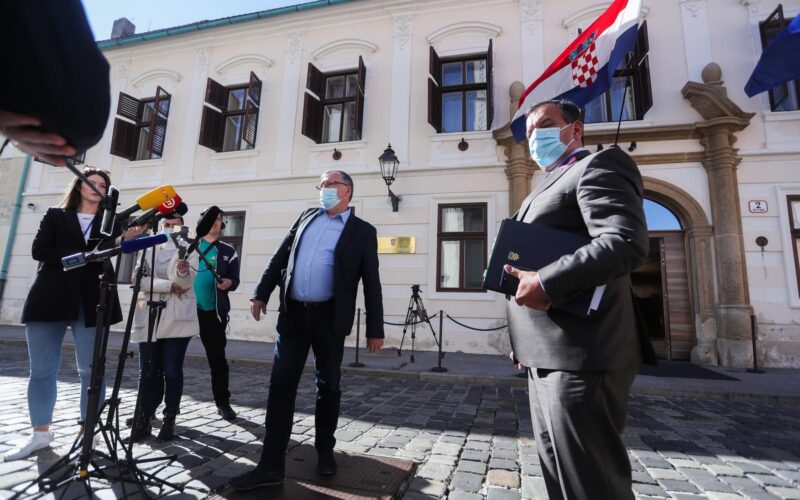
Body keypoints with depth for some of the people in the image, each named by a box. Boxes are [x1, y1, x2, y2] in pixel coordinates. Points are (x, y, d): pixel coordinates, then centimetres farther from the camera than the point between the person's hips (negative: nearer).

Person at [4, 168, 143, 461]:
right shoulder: (55, 216, 12)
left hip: (90, 302, -1)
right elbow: (38, 250, 0)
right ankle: (40, 433, 21)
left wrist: (124, 239, -28)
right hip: (50, 299, 1)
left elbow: (106, 251, -7)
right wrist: (79, 255, -13)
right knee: (42, 369, 6)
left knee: (91, 370, 1)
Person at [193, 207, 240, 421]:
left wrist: (228, 283, -16)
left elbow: (235, 280, 7)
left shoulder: (228, 251, 9)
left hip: (214, 311, -1)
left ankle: (223, 402, 13)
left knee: (217, 356, 4)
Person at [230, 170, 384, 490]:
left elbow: (371, 283, -2)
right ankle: (271, 464, 13)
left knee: (328, 386, 10)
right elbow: (280, 257, 15)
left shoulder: (362, 231, 2)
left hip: (330, 318, -3)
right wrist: (261, 293, 5)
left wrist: (375, 329, -5)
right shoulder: (307, 218, 14)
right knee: (281, 385, 3)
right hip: (293, 313, 3)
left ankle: (325, 450, 30)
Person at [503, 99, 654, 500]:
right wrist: (525, 342, 20)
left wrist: (546, 284, -24)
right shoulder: (549, 187, 24)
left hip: (579, 355, -10)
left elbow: (625, 242, -21)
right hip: (548, 356, 10)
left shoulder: (598, 165, -4)